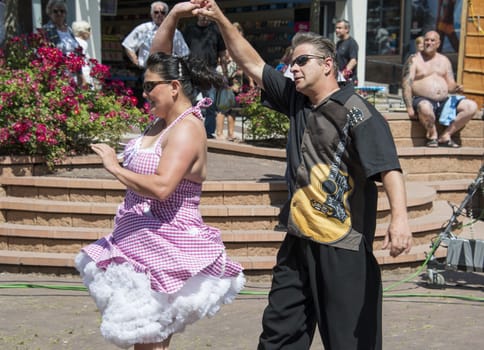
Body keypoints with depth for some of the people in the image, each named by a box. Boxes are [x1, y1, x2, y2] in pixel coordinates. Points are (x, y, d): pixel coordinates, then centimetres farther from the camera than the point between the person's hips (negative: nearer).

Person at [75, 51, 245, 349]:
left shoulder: (187, 130, -21)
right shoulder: (165, 122, 7)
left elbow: (161, 188, -30)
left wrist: (114, 167, -22)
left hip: (165, 249, -10)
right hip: (144, 244, 10)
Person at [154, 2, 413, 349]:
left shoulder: (356, 112, -13)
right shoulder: (296, 99, 9)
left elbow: (388, 166, -23)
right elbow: (251, 62, 14)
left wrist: (399, 218, -37)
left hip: (343, 246, -8)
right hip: (299, 240, 8)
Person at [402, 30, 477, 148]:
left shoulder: (444, 60, 18)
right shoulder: (414, 60, 2)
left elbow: (450, 85, 17)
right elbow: (406, 84, -7)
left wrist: (456, 88, -9)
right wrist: (409, 107, -19)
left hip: (444, 102, 5)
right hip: (423, 100, -5)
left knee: (472, 106, -15)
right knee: (425, 107, -42)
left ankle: (445, 136, -11)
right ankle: (432, 135, -12)